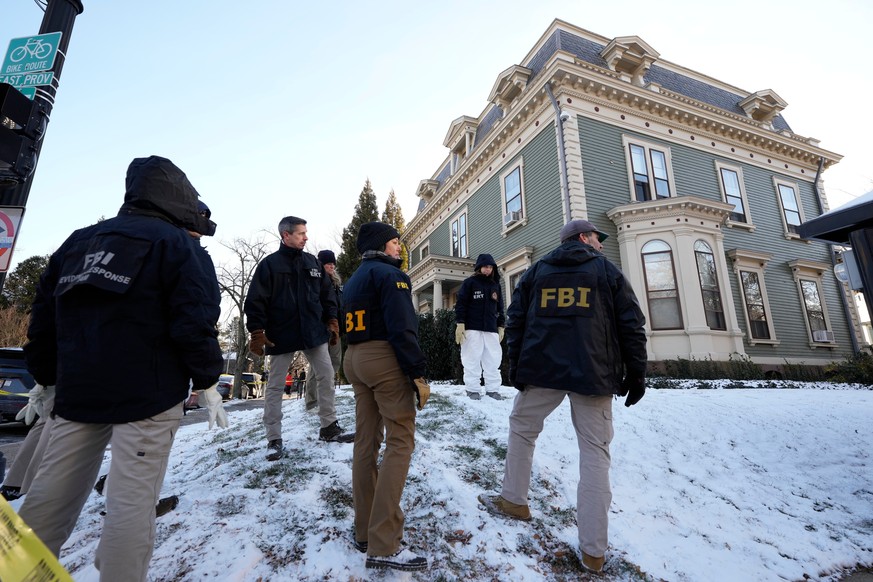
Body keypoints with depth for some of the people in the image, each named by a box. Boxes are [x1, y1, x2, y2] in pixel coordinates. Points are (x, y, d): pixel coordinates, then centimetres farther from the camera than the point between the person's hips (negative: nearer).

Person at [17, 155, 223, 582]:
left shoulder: (78, 242, 15)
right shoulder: (173, 241, -6)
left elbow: (43, 316, 16)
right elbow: (193, 318, -15)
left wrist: (49, 374, 24)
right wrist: (207, 373, -2)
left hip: (77, 392, 7)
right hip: (148, 394, -6)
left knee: (51, 495, 18)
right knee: (132, 501, -1)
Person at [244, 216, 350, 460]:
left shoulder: (312, 262, 9)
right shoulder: (269, 264, -5)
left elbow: (326, 294, 12)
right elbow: (256, 301, -7)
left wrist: (331, 321, 7)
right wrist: (257, 332, -12)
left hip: (314, 332, 4)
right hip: (281, 335, -4)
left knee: (326, 376, 6)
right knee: (275, 386, 5)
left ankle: (329, 427, 20)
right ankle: (274, 439, 18)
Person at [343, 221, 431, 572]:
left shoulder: (355, 279, 19)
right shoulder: (389, 274, -8)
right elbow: (402, 328, -18)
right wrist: (418, 373, -17)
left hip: (354, 359, 9)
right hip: (385, 359, -9)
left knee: (366, 442, 11)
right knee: (400, 443, -5)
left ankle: (365, 532, 21)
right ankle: (384, 546, -4)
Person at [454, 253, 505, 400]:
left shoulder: (496, 285, 15)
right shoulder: (469, 282, 2)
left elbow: (500, 308, 20)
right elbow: (460, 304, -3)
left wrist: (500, 326, 15)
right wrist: (460, 324, -11)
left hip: (491, 329, 4)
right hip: (472, 328, -4)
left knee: (493, 360, 3)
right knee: (472, 360, -1)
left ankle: (493, 389, 13)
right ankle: (472, 389, 9)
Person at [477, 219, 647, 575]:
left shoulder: (536, 271, 13)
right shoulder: (607, 271, 8)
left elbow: (515, 319, 8)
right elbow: (631, 325, 4)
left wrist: (515, 365, 10)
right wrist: (636, 374, 9)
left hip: (541, 368, 1)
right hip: (593, 374, -1)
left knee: (521, 429, 20)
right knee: (595, 452, 5)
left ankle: (513, 500, 29)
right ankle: (593, 549, 9)